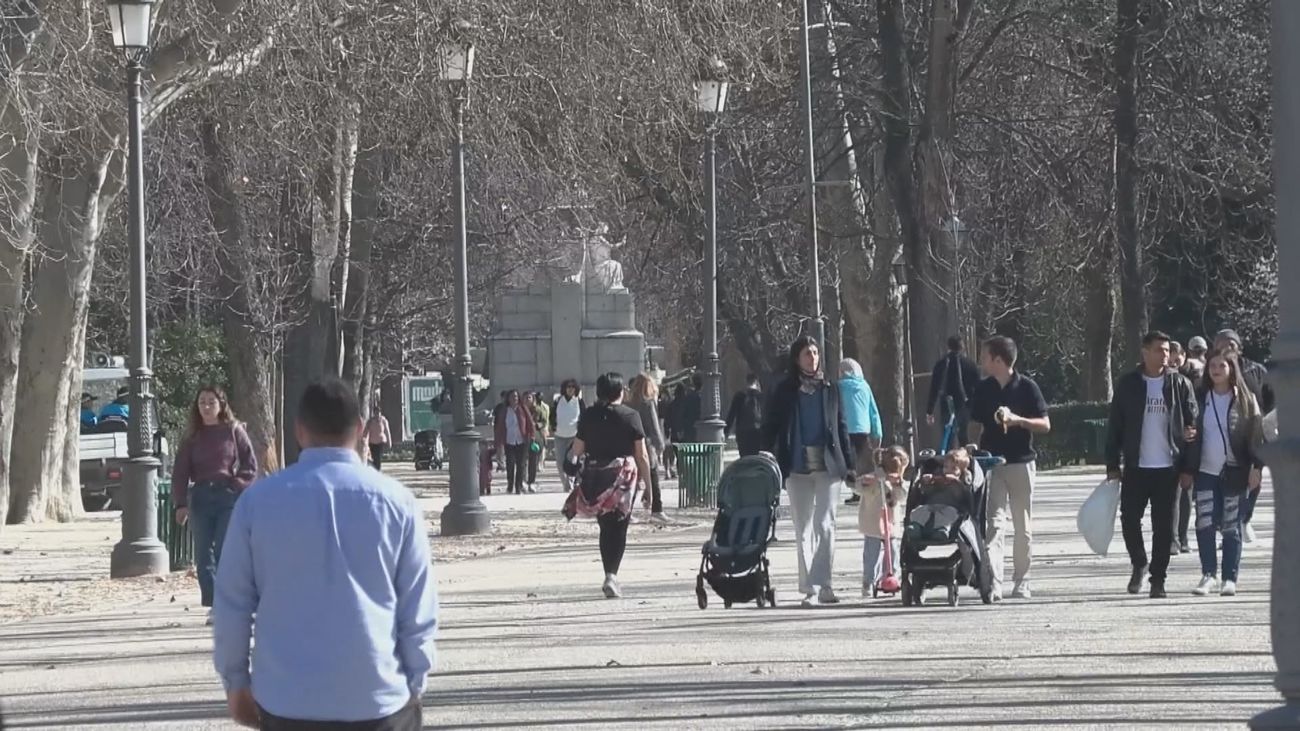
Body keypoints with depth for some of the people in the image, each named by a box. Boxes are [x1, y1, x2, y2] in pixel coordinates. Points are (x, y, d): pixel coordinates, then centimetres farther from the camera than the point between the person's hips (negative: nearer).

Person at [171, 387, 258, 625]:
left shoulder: (233, 431, 3)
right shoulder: (192, 436, 9)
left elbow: (250, 465, 4)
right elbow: (180, 471, 6)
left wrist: (237, 485, -10)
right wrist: (180, 503, -2)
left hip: (229, 498, -3)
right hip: (200, 497, 3)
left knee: (224, 551, -10)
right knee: (203, 554, -1)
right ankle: (211, 604, 2)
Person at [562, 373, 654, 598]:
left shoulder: (588, 417, 3)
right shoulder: (630, 417, -3)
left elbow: (577, 450, 0)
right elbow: (642, 456, -2)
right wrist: (648, 486, 3)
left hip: (595, 478, 2)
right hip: (624, 476, -2)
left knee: (606, 528, 16)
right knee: (619, 529, 3)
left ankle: (610, 576, 16)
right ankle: (612, 574, -14)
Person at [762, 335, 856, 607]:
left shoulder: (829, 389, 8)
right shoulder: (785, 391, 3)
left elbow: (841, 428, 11)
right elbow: (770, 429, 3)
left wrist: (849, 465, 8)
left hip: (829, 466, 0)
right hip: (798, 468, 0)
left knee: (825, 526, -6)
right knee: (803, 529, 4)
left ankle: (821, 584, -6)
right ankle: (811, 588, 7)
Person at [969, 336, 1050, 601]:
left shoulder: (1026, 387, -2)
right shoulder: (983, 390, 7)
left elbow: (1045, 425, -2)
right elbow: (976, 427, 14)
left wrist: (1017, 420, -16)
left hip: (1021, 462, -1)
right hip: (991, 463, 1)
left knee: (1023, 527, 6)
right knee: (994, 524, -10)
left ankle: (1021, 582, 16)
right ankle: (994, 584, -19)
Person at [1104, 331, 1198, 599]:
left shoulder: (1179, 384, 3)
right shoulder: (1127, 384, 2)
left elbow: (1192, 423, 5)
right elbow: (1115, 426, 4)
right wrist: (1113, 464, -1)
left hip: (1168, 467, 0)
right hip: (1136, 467, 0)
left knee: (1164, 526, 2)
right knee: (1129, 518, -3)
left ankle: (1158, 579, 10)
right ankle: (1139, 564, 22)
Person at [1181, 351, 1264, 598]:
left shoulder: (1245, 400, 2)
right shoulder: (1201, 399, 8)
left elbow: (1256, 434, -1)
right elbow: (1192, 436, 10)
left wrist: (1257, 467, -10)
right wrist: (1187, 470, 6)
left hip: (1234, 473, -2)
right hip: (1206, 472, 2)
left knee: (1231, 526, 1)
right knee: (1205, 524, -8)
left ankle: (1230, 578, 6)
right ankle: (1208, 575, 2)